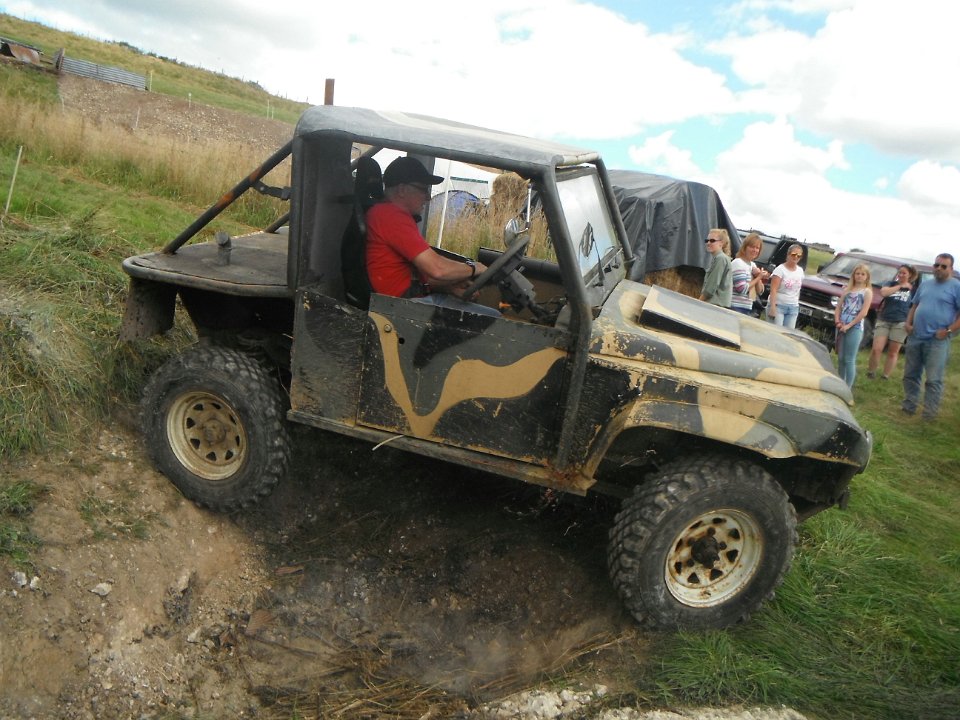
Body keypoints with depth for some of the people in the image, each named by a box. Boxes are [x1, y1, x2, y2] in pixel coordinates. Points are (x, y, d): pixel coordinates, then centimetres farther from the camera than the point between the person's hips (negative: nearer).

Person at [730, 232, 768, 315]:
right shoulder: (738, 263, -10)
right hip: (736, 308, -9)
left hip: (748, 309, 9)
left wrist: (758, 277, -1)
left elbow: (760, 292, 17)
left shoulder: (753, 265, 16)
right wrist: (758, 277, -8)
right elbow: (742, 289, -19)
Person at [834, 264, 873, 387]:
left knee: (849, 360, -5)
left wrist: (849, 325, -13)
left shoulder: (867, 291, -1)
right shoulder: (847, 289, 14)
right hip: (842, 328, 5)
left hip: (855, 328, -5)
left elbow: (863, 313, -10)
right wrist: (837, 321, -6)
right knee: (840, 358, 9)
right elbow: (838, 307, 11)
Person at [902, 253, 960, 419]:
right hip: (915, 338, 6)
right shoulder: (924, 285, 16)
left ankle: (929, 414, 0)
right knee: (910, 375, 12)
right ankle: (909, 406, 23)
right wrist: (908, 324, 8)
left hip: (937, 341, -6)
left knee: (933, 380, -6)